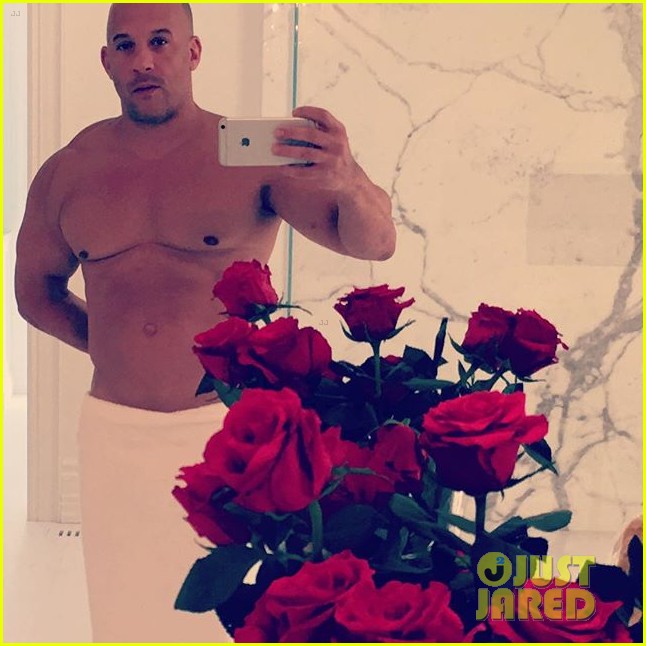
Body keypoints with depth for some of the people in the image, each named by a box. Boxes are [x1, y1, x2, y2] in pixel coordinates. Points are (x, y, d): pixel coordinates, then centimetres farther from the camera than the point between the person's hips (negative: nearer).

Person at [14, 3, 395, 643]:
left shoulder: (251, 156, -5)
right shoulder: (66, 173, 5)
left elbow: (373, 242, -17)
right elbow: (35, 288, 21)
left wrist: (347, 184, -39)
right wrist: (111, 344, 7)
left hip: (228, 425, -3)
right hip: (115, 431, 3)